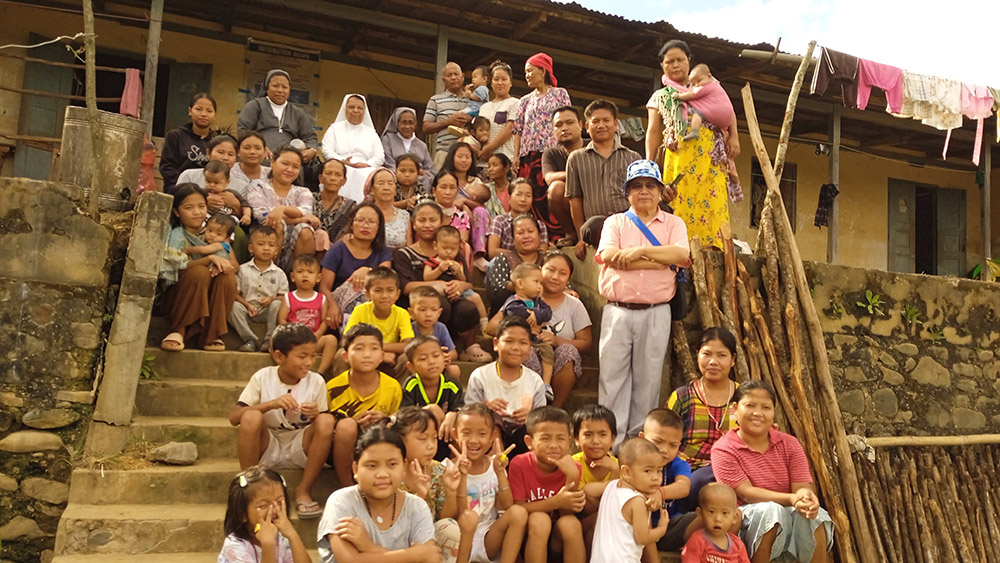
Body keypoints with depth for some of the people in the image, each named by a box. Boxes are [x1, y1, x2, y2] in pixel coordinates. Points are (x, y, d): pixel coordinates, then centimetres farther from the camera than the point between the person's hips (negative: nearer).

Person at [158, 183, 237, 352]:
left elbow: (234, 265, -1)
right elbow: (180, 267, -20)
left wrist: (220, 264, -23)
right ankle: (178, 331, -23)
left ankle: (211, 335, -19)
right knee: (200, 272, -32)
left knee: (227, 277, -25)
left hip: (210, 298, 4)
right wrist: (210, 258, -30)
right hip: (178, 296, -4)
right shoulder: (176, 236, -6)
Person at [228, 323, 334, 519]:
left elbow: (324, 429, -2)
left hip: (299, 451, 1)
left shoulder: (316, 381, -5)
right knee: (251, 418, -30)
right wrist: (271, 404, -30)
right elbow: (234, 417, -17)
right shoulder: (263, 378, -8)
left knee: (327, 421, -26)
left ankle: (303, 491, -12)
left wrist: (316, 413, -25)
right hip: (267, 450, -1)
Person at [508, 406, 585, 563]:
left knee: (572, 523, -28)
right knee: (539, 519, -31)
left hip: (558, 538, 2)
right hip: (527, 535, -2)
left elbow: (566, 513, -11)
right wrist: (556, 502, -27)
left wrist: (572, 476, -25)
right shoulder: (519, 464, -13)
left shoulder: (572, 468, -7)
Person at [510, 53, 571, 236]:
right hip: (529, 155, 3)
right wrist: (516, 156, 2)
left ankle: (559, 233, -10)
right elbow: (518, 130, 14)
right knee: (534, 195, -4)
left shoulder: (560, 94, 10)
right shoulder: (525, 101, 20)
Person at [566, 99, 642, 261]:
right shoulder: (576, 159, 19)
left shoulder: (633, 158, 21)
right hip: (597, 225, -1)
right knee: (593, 226, -39)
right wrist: (582, 238, 9)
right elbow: (575, 201, 15)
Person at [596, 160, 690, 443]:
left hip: (656, 313, 0)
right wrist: (662, 260, -9)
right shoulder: (615, 222, 12)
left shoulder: (673, 223, 13)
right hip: (618, 311, 0)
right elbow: (609, 256, -9)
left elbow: (682, 255, -8)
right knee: (612, 374, -2)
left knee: (648, 377, 2)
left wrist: (640, 251, -11)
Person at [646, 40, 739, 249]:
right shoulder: (660, 97, 19)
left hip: (711, 155, 1)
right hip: (680, 156, -1)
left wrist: (733, 136, 2)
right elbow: (654, 131, 10)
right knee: (682, 205, -11)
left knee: (713, 205, -10)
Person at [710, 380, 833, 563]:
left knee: (816, 515, -27)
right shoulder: (723, 449, -6)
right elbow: (746, 493, -16)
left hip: (790, 518, 4)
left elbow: (802, 486, -2)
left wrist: (808, 498, -29)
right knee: (771, 511, -35)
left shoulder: (789, 444, 8)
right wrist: (791, 499, -29)